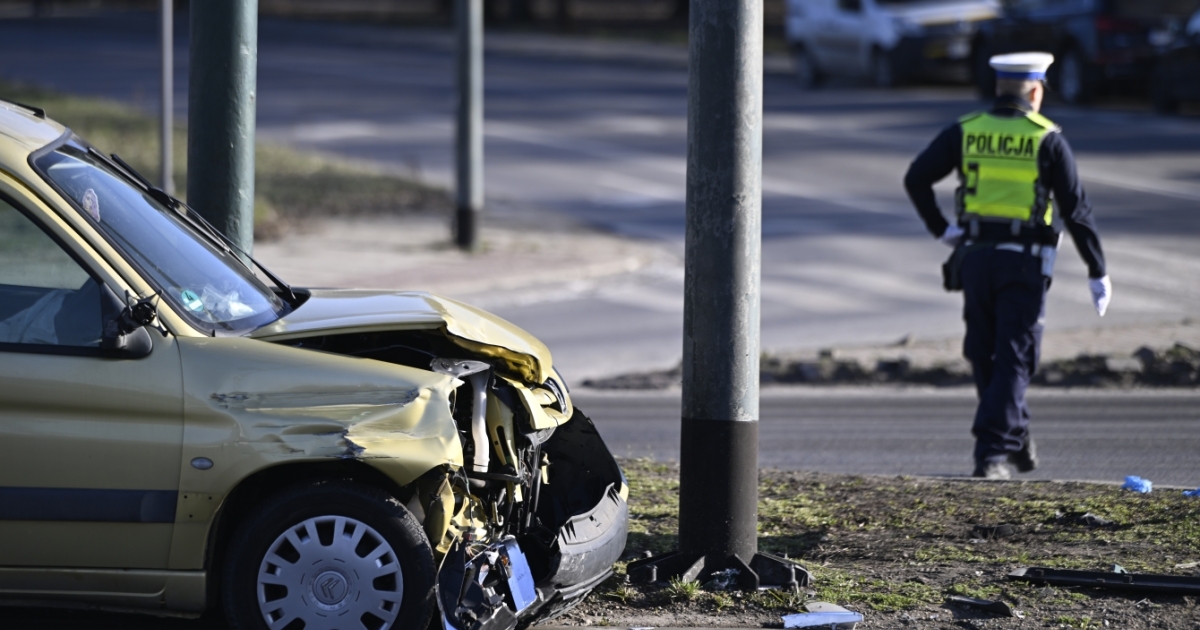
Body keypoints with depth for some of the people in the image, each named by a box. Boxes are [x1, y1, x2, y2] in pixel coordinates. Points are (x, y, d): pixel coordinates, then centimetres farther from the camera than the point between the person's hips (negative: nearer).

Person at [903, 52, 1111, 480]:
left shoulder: (965, 132, 4)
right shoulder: (1047, 139, -4)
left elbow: (916, 178, -3)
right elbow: (1075, 208, -6)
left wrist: (940, 228, 6)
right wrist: (1098, 273, -1)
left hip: (975, 256, 3)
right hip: (1025, 262, -3)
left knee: (984, 355, 17)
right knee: (1013, 359, -1)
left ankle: (1016, 440, 27)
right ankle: (993, 453, -11)